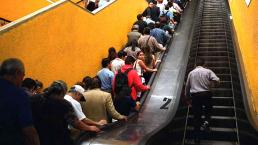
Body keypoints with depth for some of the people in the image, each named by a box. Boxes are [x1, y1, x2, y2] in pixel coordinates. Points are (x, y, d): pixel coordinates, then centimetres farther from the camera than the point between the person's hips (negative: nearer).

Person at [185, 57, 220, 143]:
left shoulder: (191, 73, 9)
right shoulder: (208, 71, 1)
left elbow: (187, 86, 14)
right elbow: (217, 80, -10)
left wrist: (187, 96, 26)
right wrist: (211, 84, 10)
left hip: (195, 95, 2)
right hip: (206, 94, -1)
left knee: (196, 116, 8)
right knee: (208, 107, 29)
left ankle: (197, 137, 12)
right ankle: (207, 120, 2)